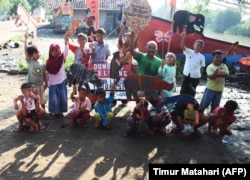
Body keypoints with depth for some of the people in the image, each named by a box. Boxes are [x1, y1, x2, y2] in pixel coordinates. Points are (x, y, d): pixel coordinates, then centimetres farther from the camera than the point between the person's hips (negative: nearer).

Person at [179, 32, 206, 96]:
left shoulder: (202, 57, -1)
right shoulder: (188, 52, -2)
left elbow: (202, 67, 4)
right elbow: (182, 46, -16)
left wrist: (199, 75, 0)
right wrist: (183, 37, -31)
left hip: (195, 76, 0)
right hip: (187, 75, 1)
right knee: (182, 90, 8)